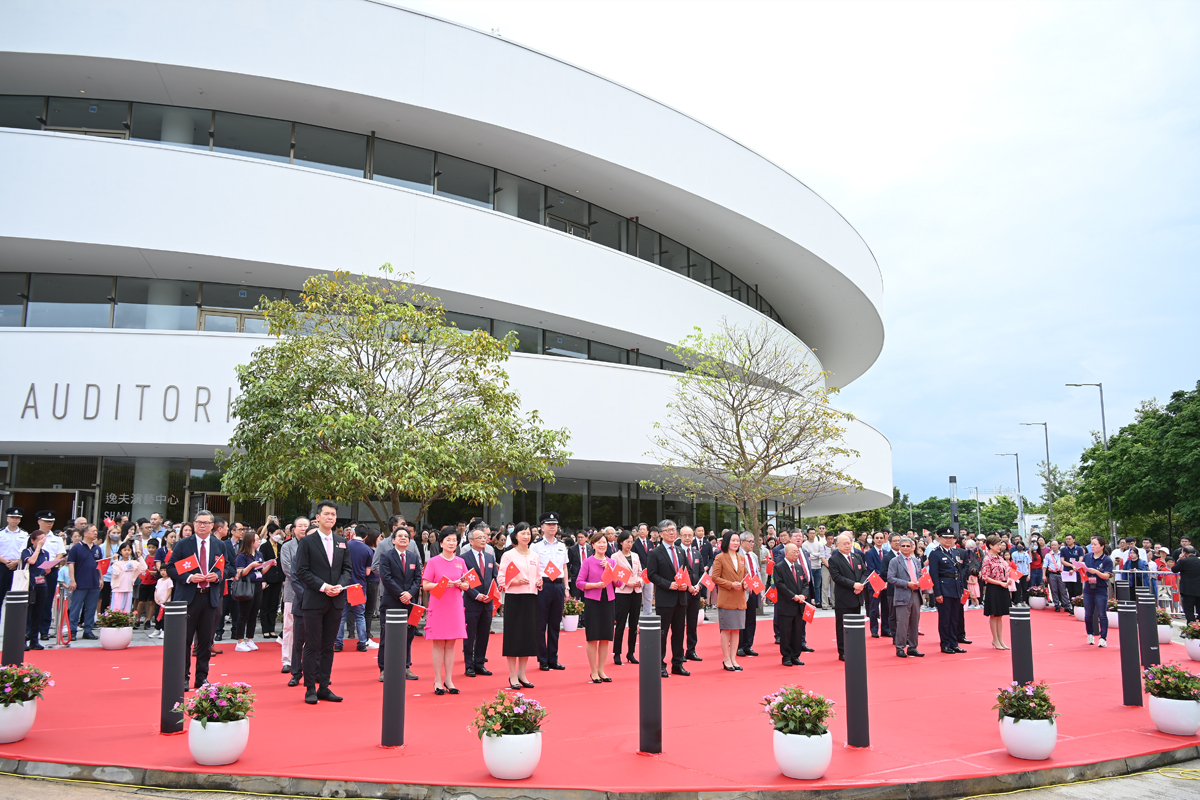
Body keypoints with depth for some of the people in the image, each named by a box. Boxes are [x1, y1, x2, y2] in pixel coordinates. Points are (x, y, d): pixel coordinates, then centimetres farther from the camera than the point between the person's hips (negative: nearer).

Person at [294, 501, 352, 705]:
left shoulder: (342, 542, 11)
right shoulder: (307, 541, -2)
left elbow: (347, 569, 11)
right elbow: (302, 571, -8)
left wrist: (340, 586, -8)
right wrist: (323, 586, -16)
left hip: (336, 601, 4)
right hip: (314, 601, -4)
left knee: (328, 647, 10)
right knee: (313, 646, 1)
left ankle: (324, 687, 17)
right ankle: (310, 689, 8)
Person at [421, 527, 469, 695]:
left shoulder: (460, 562, 8)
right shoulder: (433, 562, -3)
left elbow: (467, 585, 11)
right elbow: (425, 585, -5)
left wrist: (460, 584, -10)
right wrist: (442, 584, -19)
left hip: (455, 607, 3)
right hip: (438, 606, -3)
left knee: (451, 644, 7)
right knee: (438, 644, 0)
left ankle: (448, 680, 14)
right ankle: (438, 681, 8)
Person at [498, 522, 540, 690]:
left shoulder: (534, 556, 12)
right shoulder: (508, 555, -2)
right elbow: (502, 579, -7)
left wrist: (539, 583, -1)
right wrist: (515, 581, -23)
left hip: (530, 598, 5)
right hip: (514, 598, -5)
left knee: (528, 635, 7)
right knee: (513, 635, -2)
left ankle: (522, 674, 18)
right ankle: (512, 676, 8)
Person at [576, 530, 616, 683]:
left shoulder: (611, 562, 8)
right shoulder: (588, 562, -3)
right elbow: (579, 583, -6)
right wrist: (596, 585, -17)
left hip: (608, 601, 4)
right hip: (592, 601, -4)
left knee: (606, 638, 8)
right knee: (593, 638, 1)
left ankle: (601, 670, 19)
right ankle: (593, 672, 12)